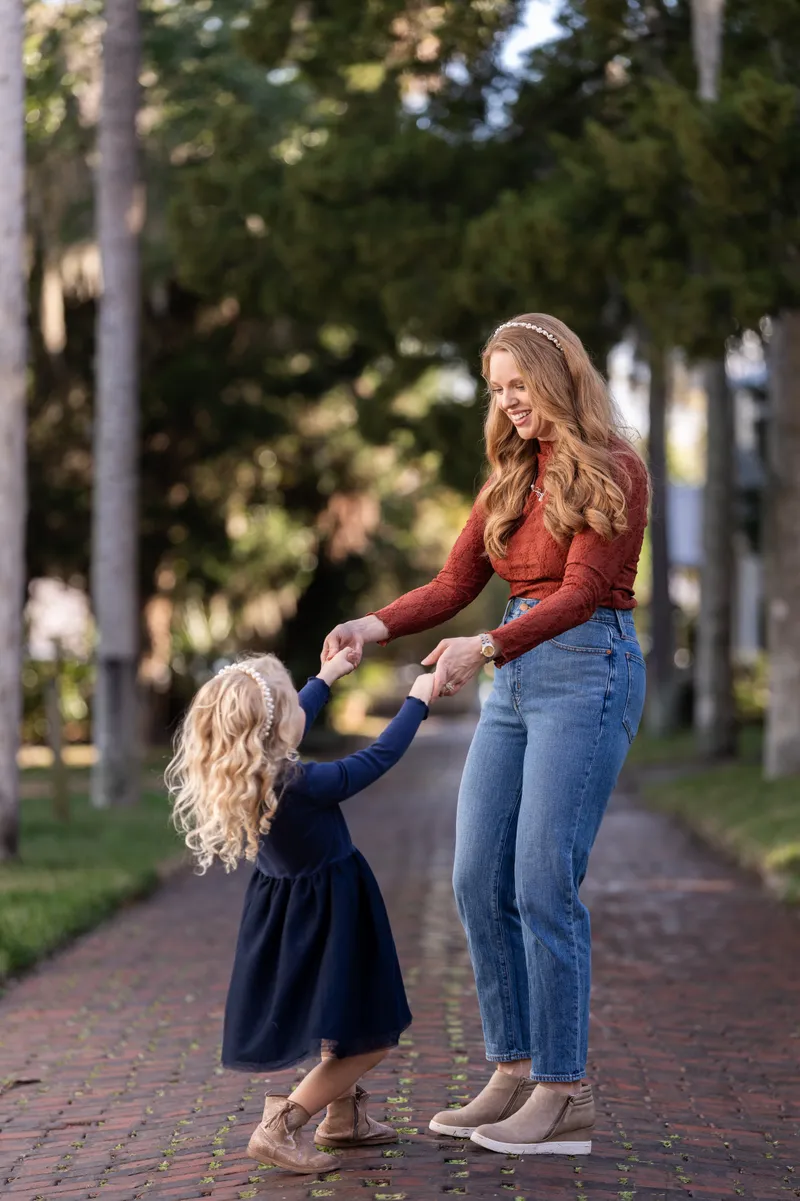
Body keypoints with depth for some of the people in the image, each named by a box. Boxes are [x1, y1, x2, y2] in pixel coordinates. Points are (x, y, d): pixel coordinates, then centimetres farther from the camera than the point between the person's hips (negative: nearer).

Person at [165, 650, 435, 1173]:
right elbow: (379, 757, -18)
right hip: (331, 919, -9)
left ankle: (345, 1116, 40)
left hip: (285, 910, 9)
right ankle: (283, 1126, -4)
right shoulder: (303, 786, -30)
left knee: (346, 1025, 29)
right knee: (370, 1039, 2)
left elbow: (286, 729, 13)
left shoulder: (243, 776, -8)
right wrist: (419, 698, -3)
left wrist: (328, 677, 26)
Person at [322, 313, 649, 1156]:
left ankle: (564, 1096, -6)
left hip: (587, 672, -8)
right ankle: (514, 1073, 11)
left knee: (544, 883, -12)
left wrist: (485, 647, -26)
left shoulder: (611, 472, -5)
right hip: (515, 680, 8)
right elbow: (454, 585, 11)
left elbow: (583, 591, -14)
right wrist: (372, 628, -6)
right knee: (479, 881, 3)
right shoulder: (511, 479, 17)